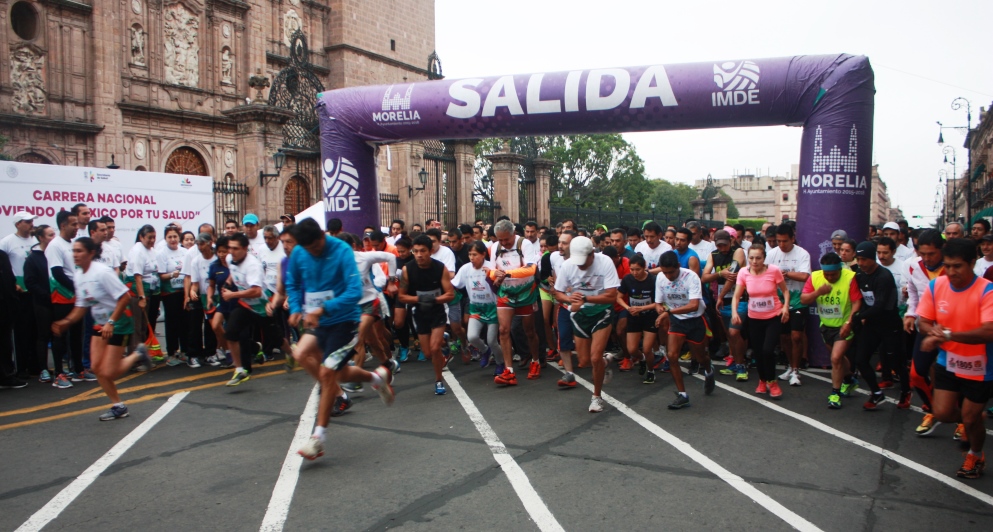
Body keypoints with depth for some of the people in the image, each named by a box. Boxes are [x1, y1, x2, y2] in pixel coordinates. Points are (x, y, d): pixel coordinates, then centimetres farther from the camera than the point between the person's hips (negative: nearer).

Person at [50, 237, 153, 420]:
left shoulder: (102, 272, -20)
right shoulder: (78, 276, 5)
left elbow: (125, 297, -24)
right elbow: (82, 306, 13)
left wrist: (111, 322, -26)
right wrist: (66, 321, -3)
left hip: (118, 323, -8)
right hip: (100, 324, 8)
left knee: (108, 373, -9)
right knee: (97, 368, 2)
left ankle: (137, 355, 17)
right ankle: (118, 406, 16)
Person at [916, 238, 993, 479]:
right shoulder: (936, 286, -9)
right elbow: (924, 321, -2)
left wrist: (949, 334, -40)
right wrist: (934, 332, -23)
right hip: (948, 362, 4)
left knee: (970, 418, 6)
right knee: (942, 413, 2)